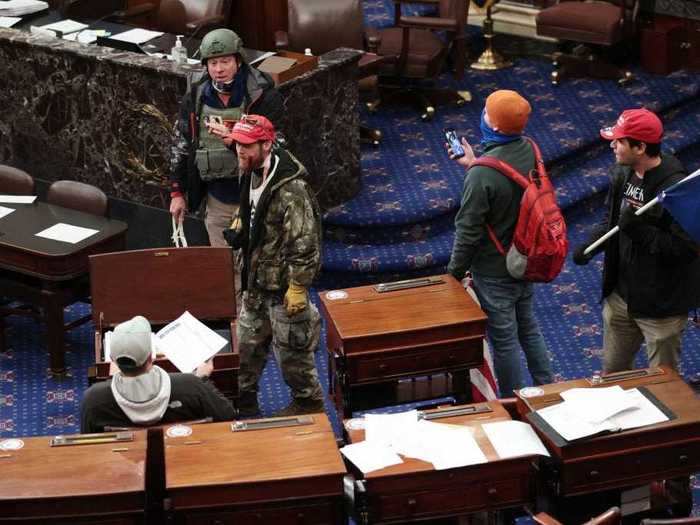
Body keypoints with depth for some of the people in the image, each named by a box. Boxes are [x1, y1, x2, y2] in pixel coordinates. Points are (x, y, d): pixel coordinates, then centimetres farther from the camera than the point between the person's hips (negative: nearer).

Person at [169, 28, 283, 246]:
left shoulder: (263, 97, -9)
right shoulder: (195, 98, 4)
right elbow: (180, 145, 12)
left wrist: (233, 140, -28)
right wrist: (177, 193, 12)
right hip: (217, 200, 4)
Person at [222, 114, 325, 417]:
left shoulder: (290, 189, -26)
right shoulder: (252, 175, 2)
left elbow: (305, 244, -24)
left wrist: (298, 288, -22)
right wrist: (239, 229, 5)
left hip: (283, 286, -8)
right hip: (255, 282, 9)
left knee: (291, 350, 7)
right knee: (247, 344, 18)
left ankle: (308, 401, 26)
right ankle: (243, 401, 33)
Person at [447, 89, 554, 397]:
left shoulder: (482, 175, -31)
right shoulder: (529, 152, -9)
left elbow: (468, 231, -21)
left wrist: (455, 271, -7)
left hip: (493, 271, -7)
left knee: (503, 338, 10)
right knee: (528, 326, 24)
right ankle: (548, 390, 36)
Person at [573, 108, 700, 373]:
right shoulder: (622, 173, -1)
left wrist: (639, 230, -32)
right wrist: (590, 244, -4)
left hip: (660, 306, -7)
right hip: (621, 295, 8)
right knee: (612, 371, 23)